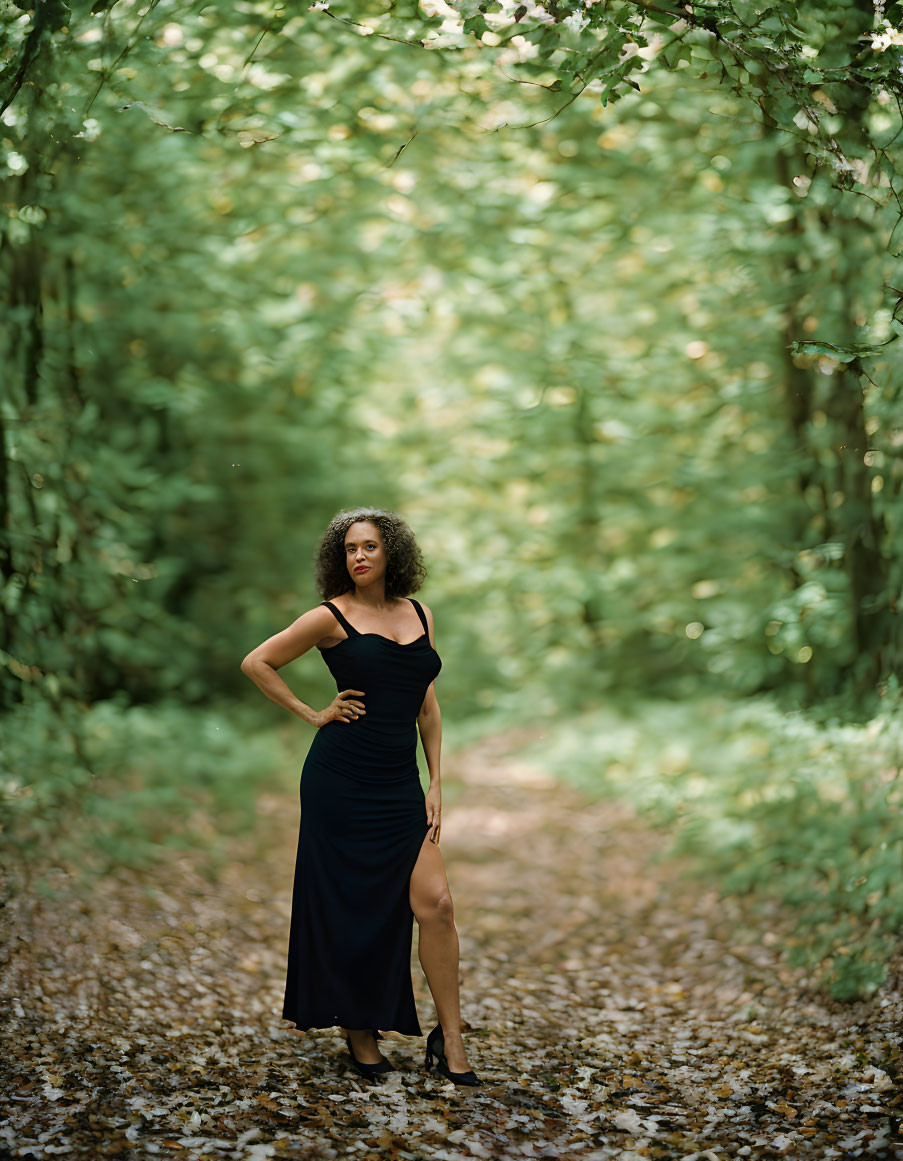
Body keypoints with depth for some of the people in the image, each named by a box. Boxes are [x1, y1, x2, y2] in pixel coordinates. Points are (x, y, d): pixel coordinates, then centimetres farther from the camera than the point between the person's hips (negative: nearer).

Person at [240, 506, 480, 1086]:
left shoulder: (420, 614, 11)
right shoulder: (332, 617, -2)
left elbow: (428, 705, 14)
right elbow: (257, 662, 5)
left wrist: (437, 783, 8)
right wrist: (313, 713, 0)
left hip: (401, 782, 4)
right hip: (341, 777, -4)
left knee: (435, 902, -5)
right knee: (349, 905, 4)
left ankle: (450, 1037, 6)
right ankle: (358, 1030, 21)